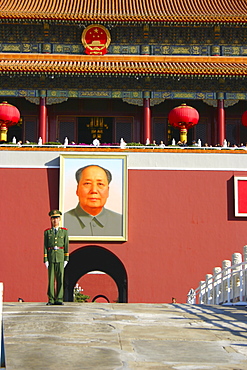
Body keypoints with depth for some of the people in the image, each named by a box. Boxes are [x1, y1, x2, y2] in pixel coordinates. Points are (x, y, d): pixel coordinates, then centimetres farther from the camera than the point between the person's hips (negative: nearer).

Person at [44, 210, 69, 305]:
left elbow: (66, 246, 4)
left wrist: (66, 259, -1)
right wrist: (45, 260, -4)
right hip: (51, 257, 0)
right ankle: (51, 299, 6)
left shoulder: (64, 231, 6)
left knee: (60, 278, -2)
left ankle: (59, 299, 3)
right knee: (51, 278, 1)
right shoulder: (47, 232, 5)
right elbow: (45, 246, 3)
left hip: (60, 257, 0)